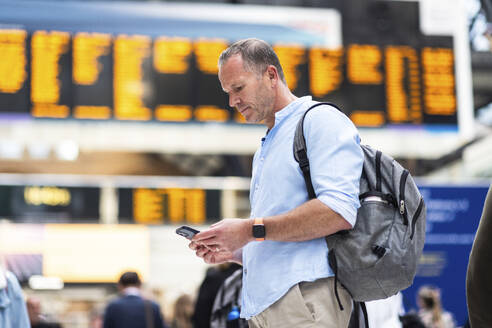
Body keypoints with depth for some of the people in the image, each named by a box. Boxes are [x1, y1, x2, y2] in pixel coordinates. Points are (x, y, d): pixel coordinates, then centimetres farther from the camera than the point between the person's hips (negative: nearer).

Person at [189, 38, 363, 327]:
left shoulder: (321, 120, -1)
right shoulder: (265, 149, 29)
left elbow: (339, 211, -17)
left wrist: (251, 229, -14)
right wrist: (233, 252, 12)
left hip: (305, 296, -9)